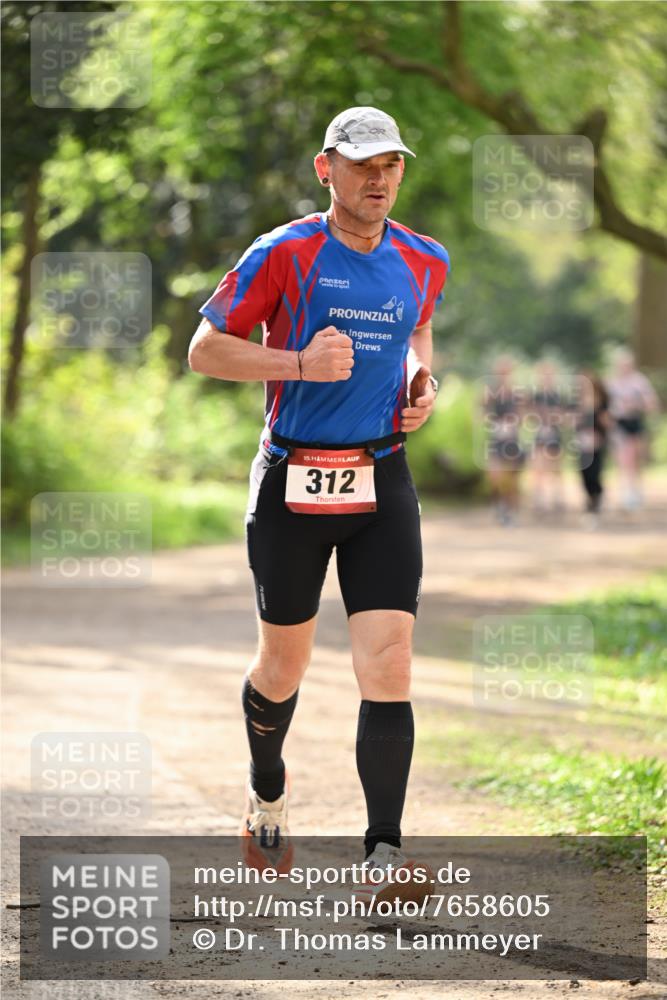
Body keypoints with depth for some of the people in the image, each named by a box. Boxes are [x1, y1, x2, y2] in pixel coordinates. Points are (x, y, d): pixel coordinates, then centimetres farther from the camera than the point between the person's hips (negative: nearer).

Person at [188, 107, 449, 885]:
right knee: (284, 665, 12)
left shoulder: (424, 262, 6)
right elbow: (204, 350, -5)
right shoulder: (285, 253, -8)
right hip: (292, 485, -2)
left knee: (388, 667, -12)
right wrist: (301, 364, -18)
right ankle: (266, 786, 43)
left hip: (382, 485, 2)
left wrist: (421, 382, 6)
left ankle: (383, 852, -12)